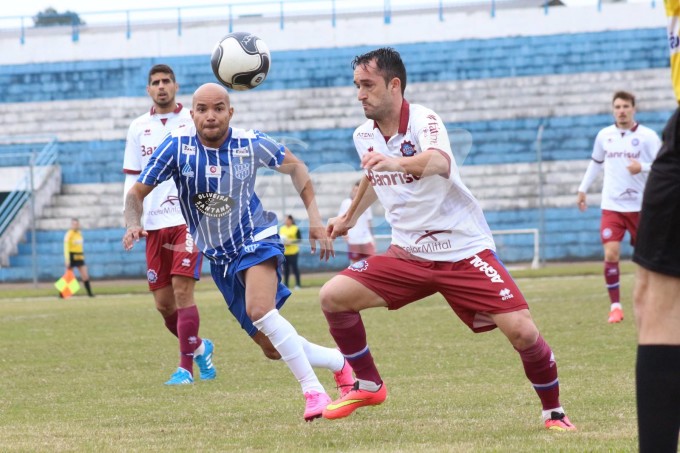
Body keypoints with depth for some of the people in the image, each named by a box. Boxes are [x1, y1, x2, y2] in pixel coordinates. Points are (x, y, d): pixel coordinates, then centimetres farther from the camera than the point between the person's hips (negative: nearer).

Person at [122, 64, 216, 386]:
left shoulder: (194, 121, 1)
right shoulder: (138, 128, 10)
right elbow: (132, 178, 13)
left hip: (189, 218, -4)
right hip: (155, 224, 4)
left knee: (182, 290, -15)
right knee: (163, 303, 4)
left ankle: (185, 367, -10)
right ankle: (200, 347, 29)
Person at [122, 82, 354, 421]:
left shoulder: (250, 143, -15)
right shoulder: (178, 146, -15)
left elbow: (294, 167, 5)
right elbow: (137, 192, -8)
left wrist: (314, 216, -3)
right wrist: (133, 225, -29)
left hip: (256, 240, -3)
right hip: (220, 258, 3)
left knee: (260, 310, -33)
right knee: (272, 348, 6)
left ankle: (314, 391, -24)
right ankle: (339, 362, 31)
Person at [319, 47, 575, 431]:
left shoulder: (423, 121, -18)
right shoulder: (364, 137, 3)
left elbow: (441, 162, -42)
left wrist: (398, 161, -62)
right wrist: (349, 218, 38)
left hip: (464, 250, -6)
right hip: (408, 253, 6)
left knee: (522, 331, -19)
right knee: (333, 296, -10)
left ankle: (554, 411, 6)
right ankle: (369, 386, 9)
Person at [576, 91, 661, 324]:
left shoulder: (648, 136, -5)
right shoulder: (604, 135, 5)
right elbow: (596, 162, 21)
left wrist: (642, 167, -24)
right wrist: (583, 189, 23)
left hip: (640, 206, -1)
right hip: (611, 206, 1)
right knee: (610, 254, -13)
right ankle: (615, 306, -4)